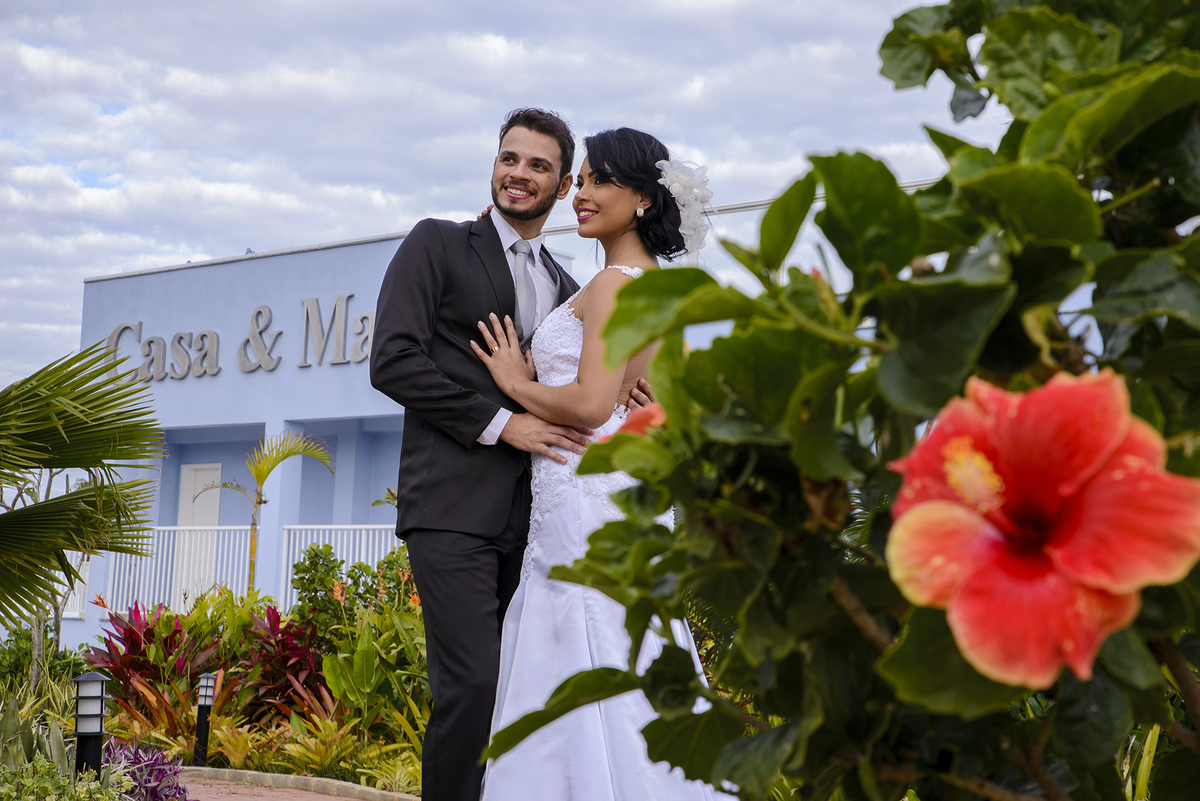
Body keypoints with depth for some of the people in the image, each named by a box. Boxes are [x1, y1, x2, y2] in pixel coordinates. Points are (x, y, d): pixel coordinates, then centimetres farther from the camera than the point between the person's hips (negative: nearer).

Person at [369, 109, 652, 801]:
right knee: (471, 684, -15)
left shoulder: (565, 290, 21)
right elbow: (393, 361, -6)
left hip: (532, 515, 5)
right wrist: (501, 423, -10)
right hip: (454, 506, -5)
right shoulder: (437, 244, 5)